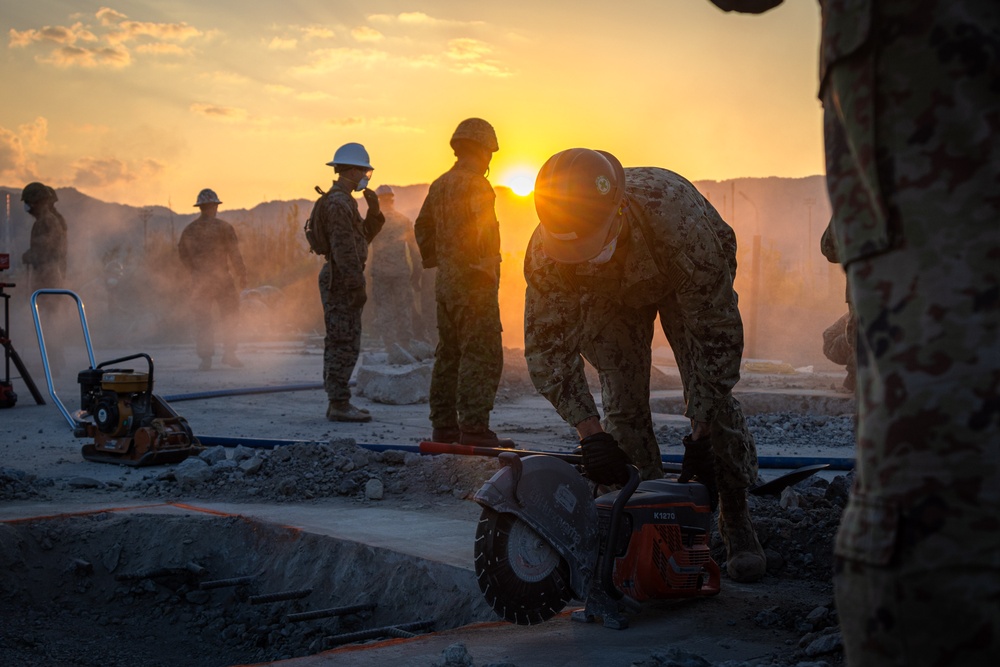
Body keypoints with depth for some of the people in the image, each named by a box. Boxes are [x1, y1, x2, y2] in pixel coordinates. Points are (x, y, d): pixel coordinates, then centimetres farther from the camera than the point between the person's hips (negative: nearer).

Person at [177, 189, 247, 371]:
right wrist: (242, 277, 1)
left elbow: (183, 256, 10)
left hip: (200, 281, 3)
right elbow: (235, 255, -8)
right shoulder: (223, 227, -7)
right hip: (222, 279, -3)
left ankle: (206, 358, 3)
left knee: (202, 321, 7)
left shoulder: (188, 230, 5)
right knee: (229, 317, 10)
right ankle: (229, 354, 5)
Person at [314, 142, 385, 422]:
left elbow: (363, 236, 22)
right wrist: (357, 286, -23)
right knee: (345, 344, -9)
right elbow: (344, 249, -21)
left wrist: (373, 210, 9)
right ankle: (339, 404, -8)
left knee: (339, 343, 13)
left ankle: (337, 401, 18)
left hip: (339, 281, 11)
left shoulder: (341, 201, 18)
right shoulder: (338, 203, -15)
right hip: (343, 281, -11)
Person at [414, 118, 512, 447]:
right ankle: (474, 429, -11)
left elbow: (422, 227, 22)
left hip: (446, 282, 9)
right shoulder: (475, 185, -13)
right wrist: (485, 270, -16)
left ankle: (444, 426, 17)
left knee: (449, 354, 13)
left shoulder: (439, 185, 14)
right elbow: (481, 233, -22)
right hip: (474, 283, -9)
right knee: (481, 356, -8)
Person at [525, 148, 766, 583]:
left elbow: (717, 335, -36)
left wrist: (701, 435, -34)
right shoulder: (544, 254, -38)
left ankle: (736, 521, -3)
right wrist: (590, 433, -35)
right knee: (622, 404, -9)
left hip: (684, 282, -2)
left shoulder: (680, 224, -46)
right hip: (605, 295, 2)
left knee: (712, 394, -15)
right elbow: (547, 350, -26)